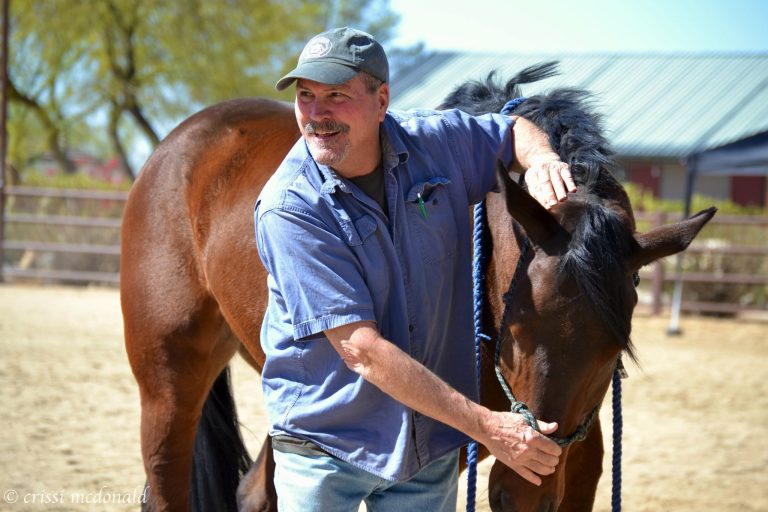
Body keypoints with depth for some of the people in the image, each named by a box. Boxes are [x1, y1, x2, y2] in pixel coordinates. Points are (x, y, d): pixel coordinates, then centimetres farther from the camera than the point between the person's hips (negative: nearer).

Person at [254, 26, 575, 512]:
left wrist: (542, 160, -10)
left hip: (432, 441, 4)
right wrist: (485, 426, -26)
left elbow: (514, 132, 16)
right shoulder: (288, 208, -21)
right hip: (325, 445, -4)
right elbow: (362, 351, -24)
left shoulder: (434, 142, -6)